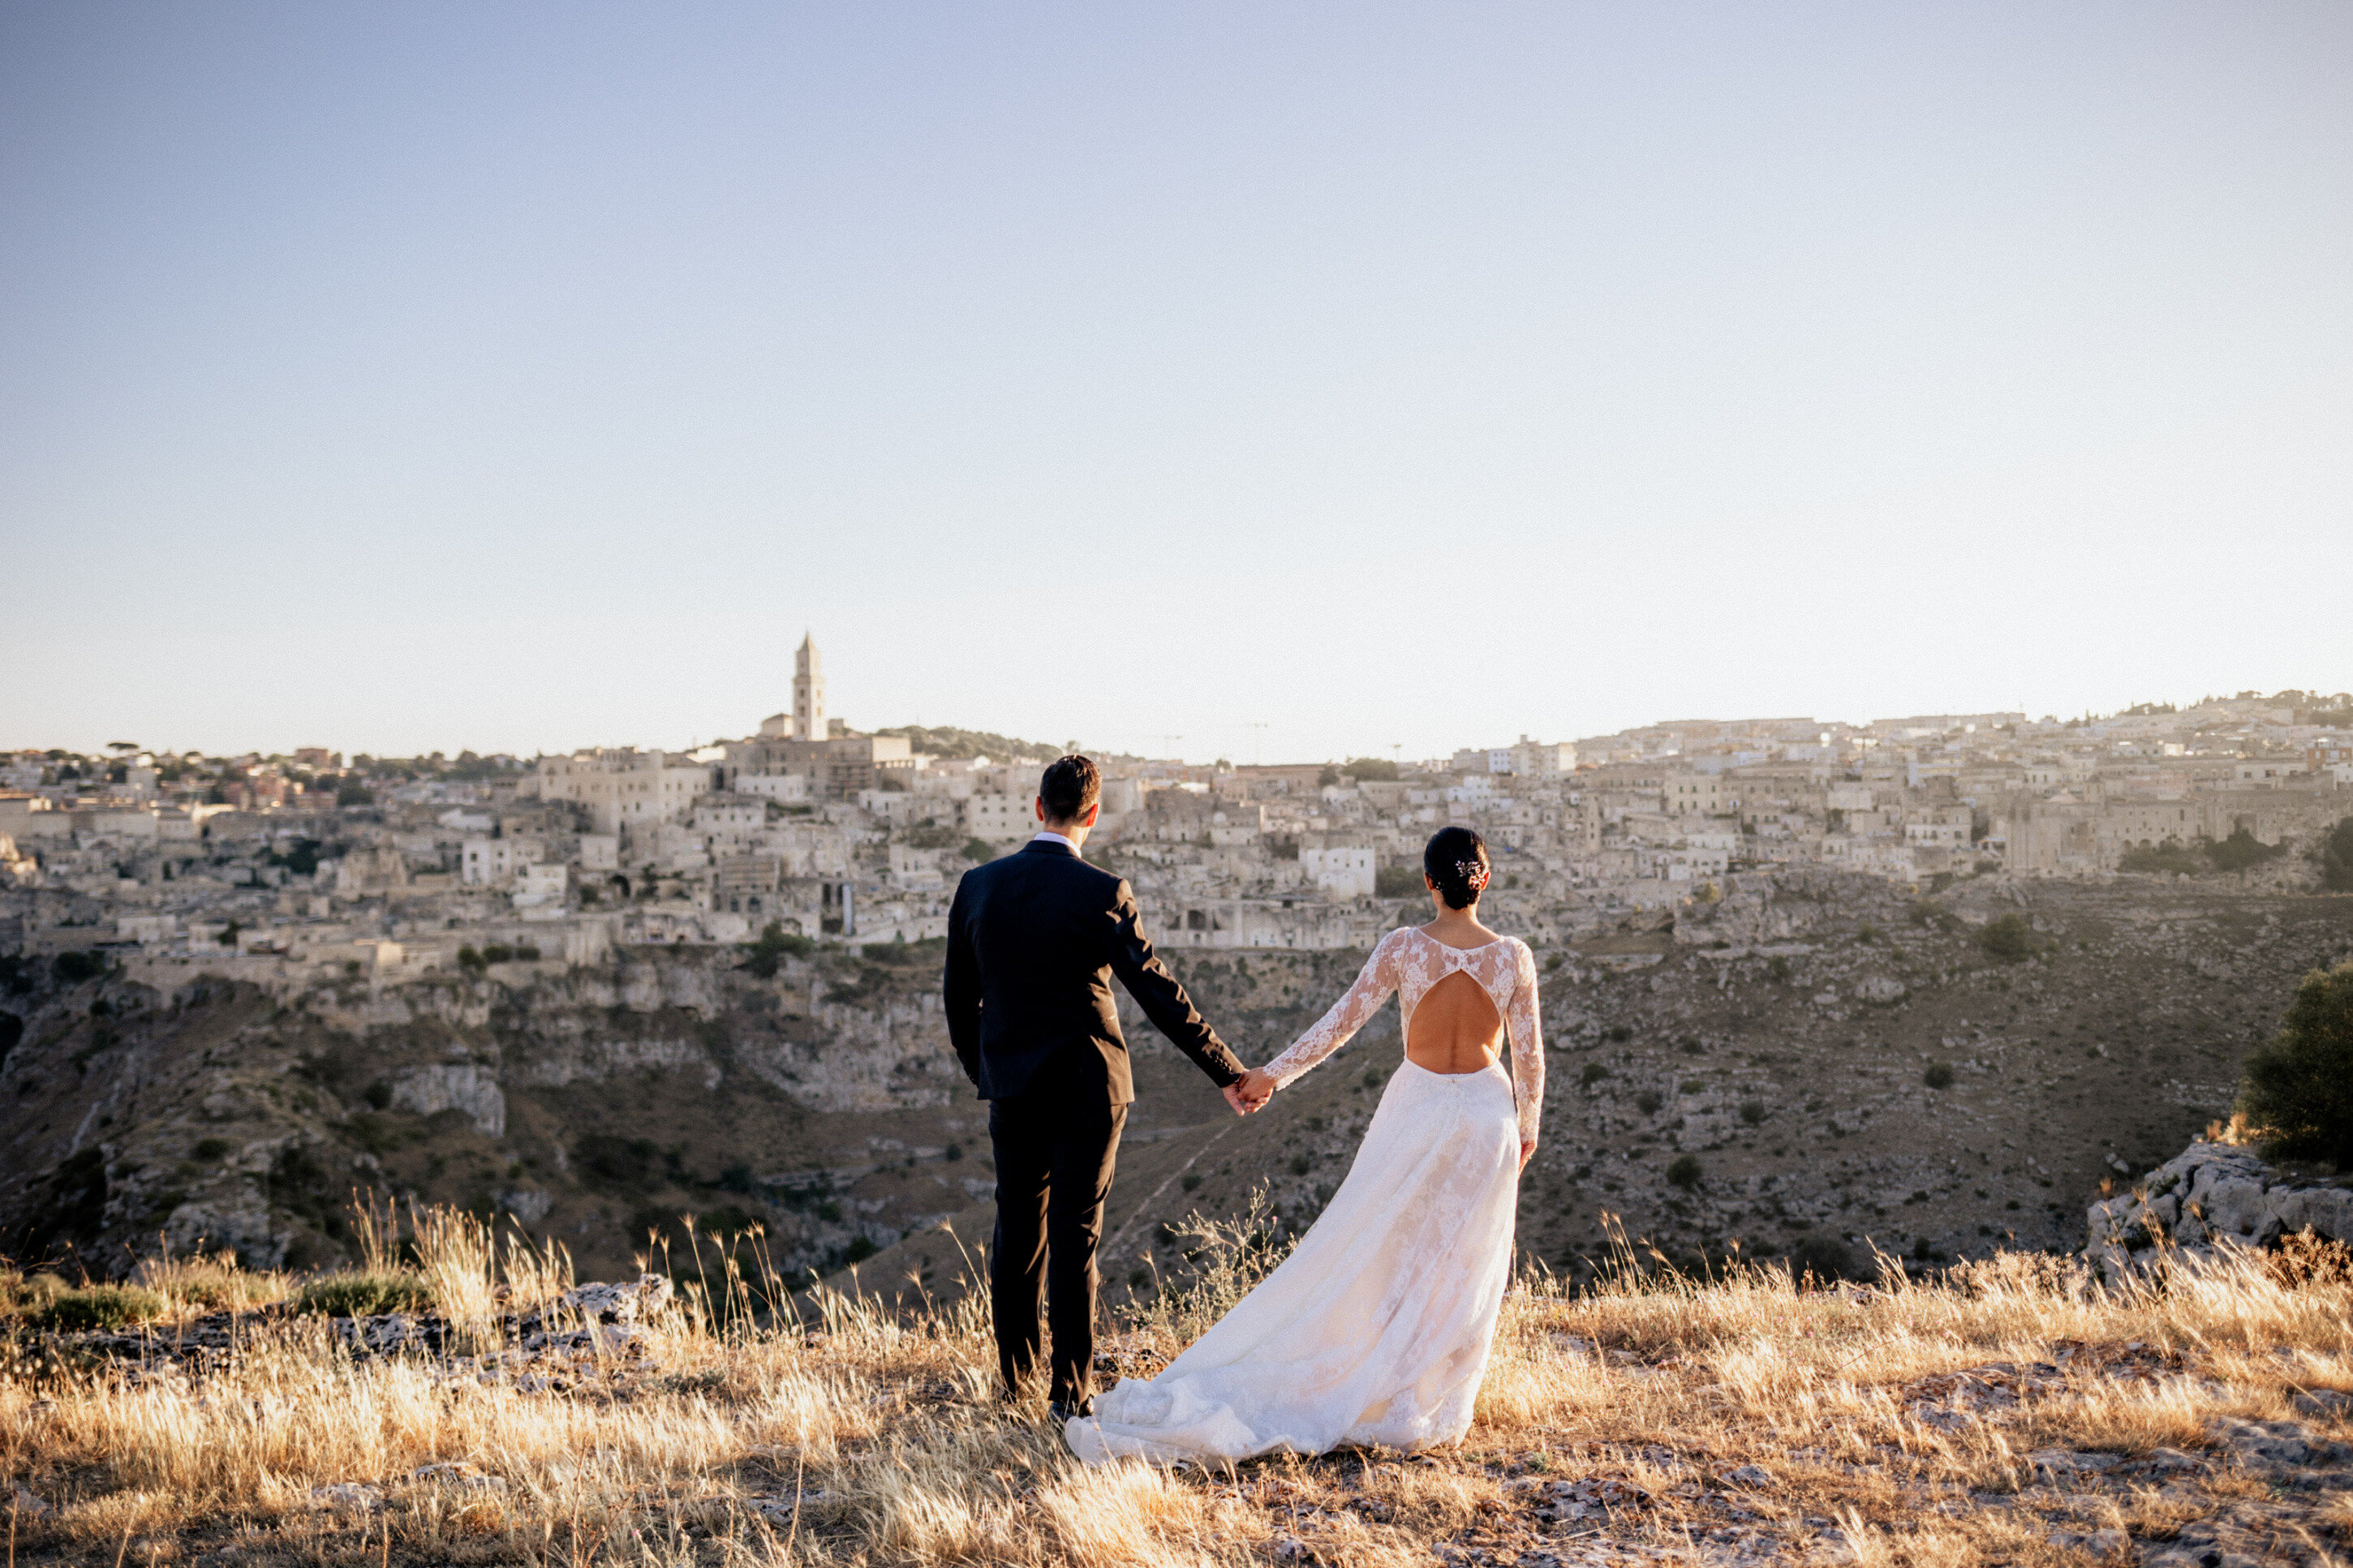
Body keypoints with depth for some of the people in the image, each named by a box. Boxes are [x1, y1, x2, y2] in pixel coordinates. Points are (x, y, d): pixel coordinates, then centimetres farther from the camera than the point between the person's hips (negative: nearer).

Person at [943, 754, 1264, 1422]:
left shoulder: (977, 886, -1)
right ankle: (1069, 1390, 4)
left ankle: (1017, 1369, 28)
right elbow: (1158, 992, -14)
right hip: (1086, 1089, -3)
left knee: (1018, 1228, 16)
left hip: (1012, 1088, 4)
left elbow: (958, 994, 8)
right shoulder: (1103, 893, -14)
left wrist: (979, 1068, 24)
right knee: (1075, 1236, 2)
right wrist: (1228, 1073, -8)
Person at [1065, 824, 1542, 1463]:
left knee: (1370, 1254, 6)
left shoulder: (1403, 947, -11)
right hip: (1486, 1114, 0)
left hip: (1415, 1110, 0)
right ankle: (1427, 1406, 16)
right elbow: (1529, 1055, -4)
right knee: (1463, 1269, 11)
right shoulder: (1514, 956, -9)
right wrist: (1528, 1128, 11)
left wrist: (1273, 1073, 0)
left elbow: (1342, 1022, -9)